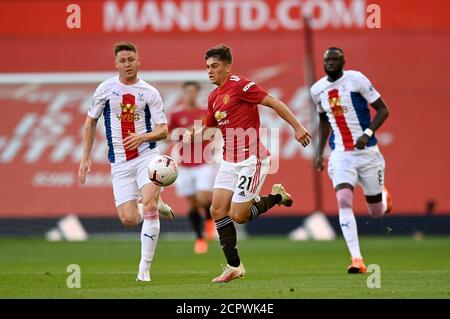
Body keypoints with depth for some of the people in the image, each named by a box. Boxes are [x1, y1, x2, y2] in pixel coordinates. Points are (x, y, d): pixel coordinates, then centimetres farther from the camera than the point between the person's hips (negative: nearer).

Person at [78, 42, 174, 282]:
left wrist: (142, 137, -21)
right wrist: (85, 158, 8)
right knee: (128, 219, -8)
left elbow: (163, 130, -1)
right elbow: (90, 122, 13)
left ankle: (145, 268, -13)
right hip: (119, 162, 2)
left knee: (149, 203, -23)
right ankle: (156, 205, 28)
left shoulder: (149, 93, 0)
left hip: (146, 156, -2)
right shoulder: (105, 89, 3)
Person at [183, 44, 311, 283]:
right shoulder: (213, 97, 13)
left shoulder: (239, 86, -12)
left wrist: (297, 127, -18)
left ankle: (276, 197, 17)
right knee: (218, 211, -2)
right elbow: (208, 127, 24)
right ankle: (234, 266, 7)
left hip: (251, 160, -8)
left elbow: (273, 103, -14)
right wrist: (192, 135, 2)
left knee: (238, 216, -9)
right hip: (229, 162, 8)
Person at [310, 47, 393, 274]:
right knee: (344, 201, -21)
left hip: (367, 152, -2)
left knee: (376, 212, 7)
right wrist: (320, 152, 14)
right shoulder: (317, 90, 5)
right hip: (340, 154, 2)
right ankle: (357, 259, -22)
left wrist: (368, 133, -20)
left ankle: (384, 198, 47)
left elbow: (383, 110, -6)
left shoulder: (356, 80, -9)